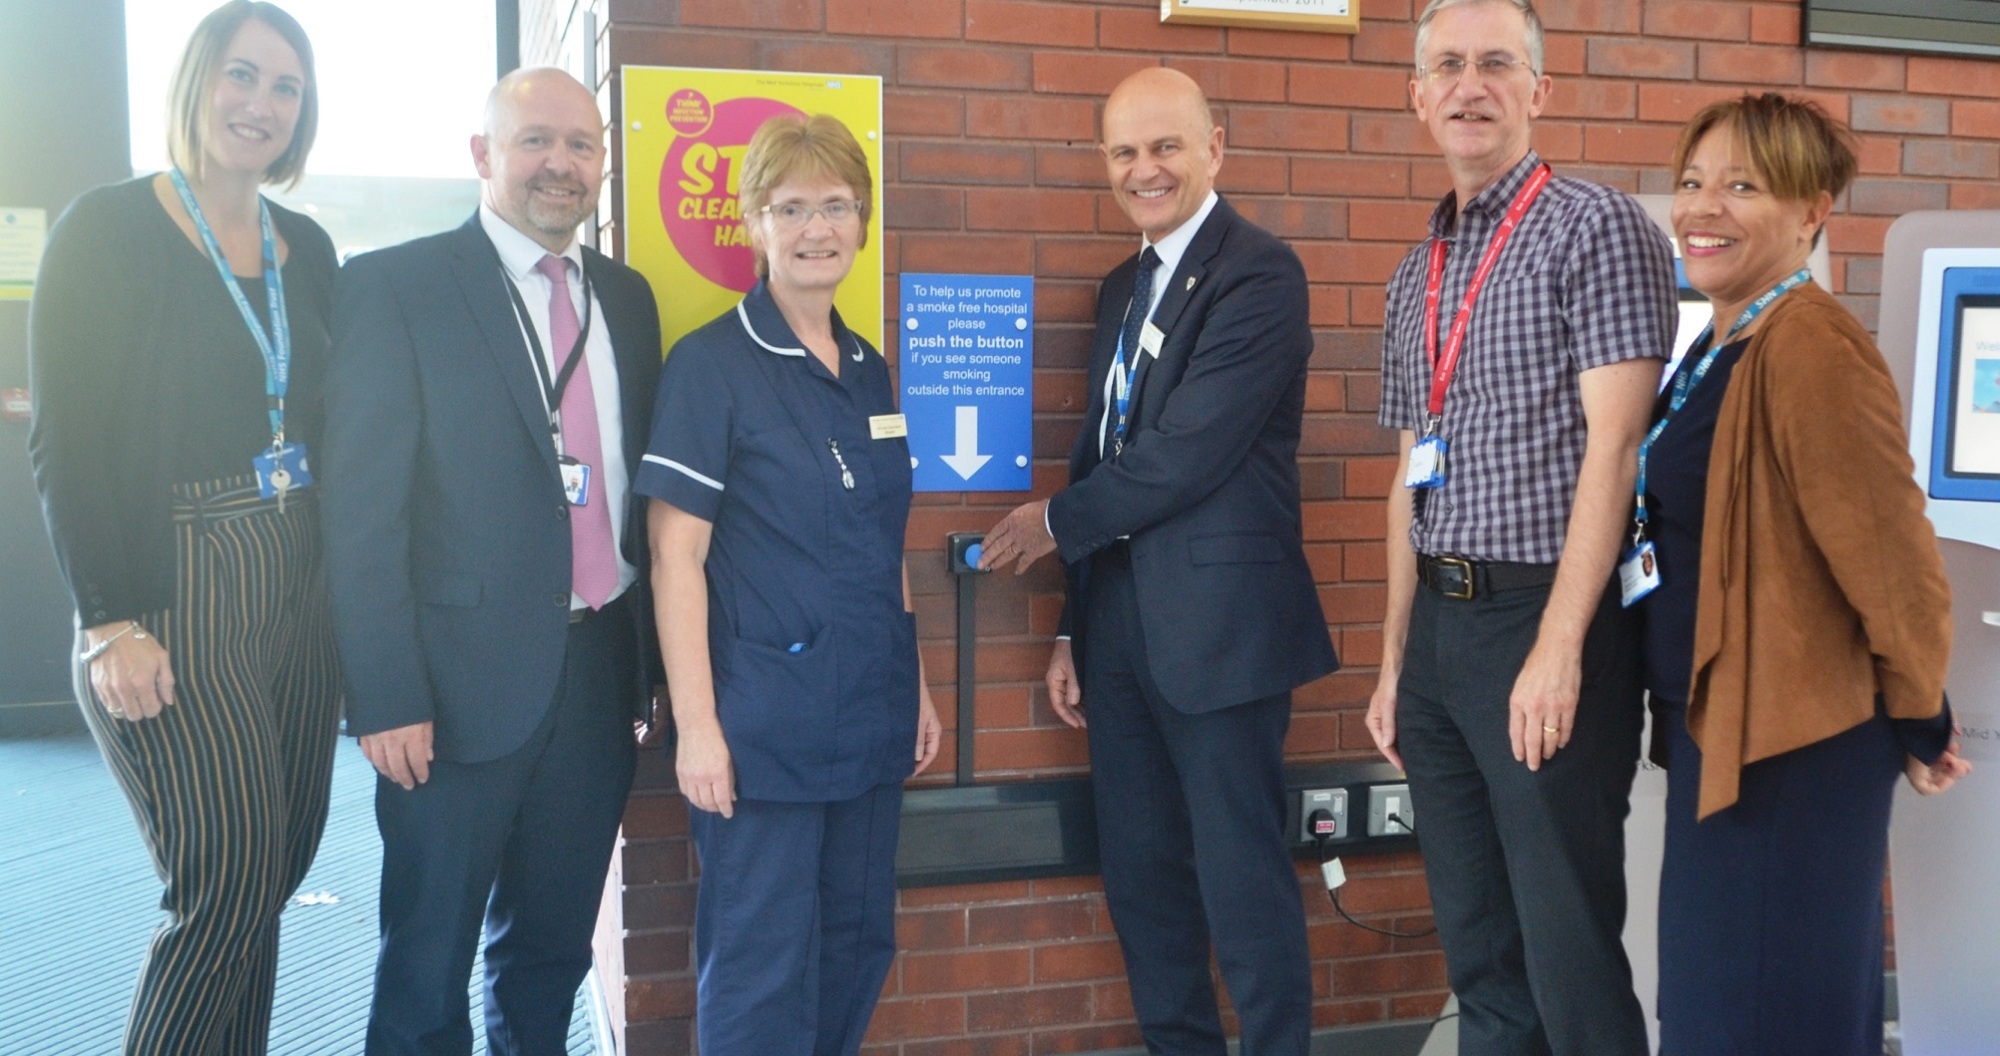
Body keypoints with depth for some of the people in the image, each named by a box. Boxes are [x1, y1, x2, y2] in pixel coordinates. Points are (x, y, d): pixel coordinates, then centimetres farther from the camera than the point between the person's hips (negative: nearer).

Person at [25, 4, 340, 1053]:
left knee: (269, 879, 9)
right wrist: (110, 622, -15)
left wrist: (344, 585, 5)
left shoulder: (307, 248, 12)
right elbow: (64, 439, -9)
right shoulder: (107, 230, -4)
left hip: (300, 594, 6)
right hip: (173, 603, -6)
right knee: (229, 889, -7)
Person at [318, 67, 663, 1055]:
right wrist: (386, 698, -15)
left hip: (601, 669, 5)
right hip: (464, 677, -5)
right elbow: (361, 509, -11)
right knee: (428, 966, 9)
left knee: (553, 946, 18)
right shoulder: (393, 286, -7)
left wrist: (651, 656, 10)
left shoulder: (626, 296, 10)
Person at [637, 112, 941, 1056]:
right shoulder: (708, 364, -9)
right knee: (764, 972, 3)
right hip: (764, 721, -6)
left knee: (860, 943, 15)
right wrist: (696, 724, -16)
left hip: (870, 715, 7)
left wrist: (918, 688, 15)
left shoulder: (867, 371, 10)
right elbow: (677, 555, -12)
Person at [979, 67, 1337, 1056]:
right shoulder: (1122, 287, 15)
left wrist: (1055, 521, -4)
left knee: (1243, 882, 2)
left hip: (1219, 623, -8)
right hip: (1118, 623, 8)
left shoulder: (1259, 274, -10)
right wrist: (1075, 627, 16)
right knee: (1138, 875, 15)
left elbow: (1185, 454, -18)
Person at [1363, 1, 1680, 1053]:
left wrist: (1558, 650, -20)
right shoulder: (1417, 274, 15)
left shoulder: (1598, 229, -5)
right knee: (1474, 944, 14)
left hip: (1546, 620, -7)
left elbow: (1613, 445, -13)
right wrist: (1394, 660, 14)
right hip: (1439, 625, 7)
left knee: (1567, 943, 0)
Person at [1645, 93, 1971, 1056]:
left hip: (1788, 755, -9)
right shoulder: (1718, 350, 10)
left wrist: (1919, 727, -7)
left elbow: (1895, 565, -20)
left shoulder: (1813, 352, -20)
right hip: (1720, 734, 9)